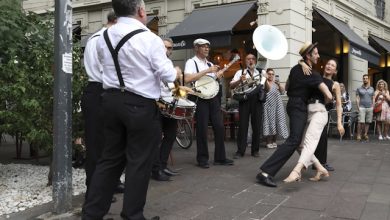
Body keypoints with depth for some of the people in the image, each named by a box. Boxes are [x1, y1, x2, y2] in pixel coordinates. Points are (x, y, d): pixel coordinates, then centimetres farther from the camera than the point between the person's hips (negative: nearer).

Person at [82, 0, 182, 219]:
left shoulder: (104, 37, 6)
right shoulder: (149, 39, -13)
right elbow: (166, 74, -8)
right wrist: (176, 72, 12)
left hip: (111, 100, 6)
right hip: (141, 105, -6)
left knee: (110, 158, 15)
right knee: (139, 162, 6)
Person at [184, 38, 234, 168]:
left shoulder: (210, 64, 18)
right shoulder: (191, 62, -4)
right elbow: (187, 79, -21)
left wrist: (219, 76, 1)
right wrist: (206, 71, -19)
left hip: (213, 96, 7)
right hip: (200, 98, -7)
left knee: (219, 126, 4)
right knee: (202, 129, -3)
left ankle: (220, 158, 13)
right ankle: (202, 159, 9)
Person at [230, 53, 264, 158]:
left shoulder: (260, 73, 18)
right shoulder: (240, 72, 12)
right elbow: (231, 86, 2)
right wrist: (240, 80, -17)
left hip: (256, 99, 2)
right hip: (244, 99, -2)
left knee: (256, 125, 3)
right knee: (243, 125, -3)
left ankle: (255, 150, 12)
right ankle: (240, 151, 1)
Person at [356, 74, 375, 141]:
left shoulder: (372, 89, 14)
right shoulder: (359, 89, 5)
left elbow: (373, 99, 15)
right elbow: (357, 99, 2)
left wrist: (373, 106, 4)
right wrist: (358, 107, -7)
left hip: (370, 108, 3)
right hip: (362, 107, -3)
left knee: (368, 122, 4)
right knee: (361, 122, -12)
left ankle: (365, 134, 13)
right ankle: (358, 135, -7)